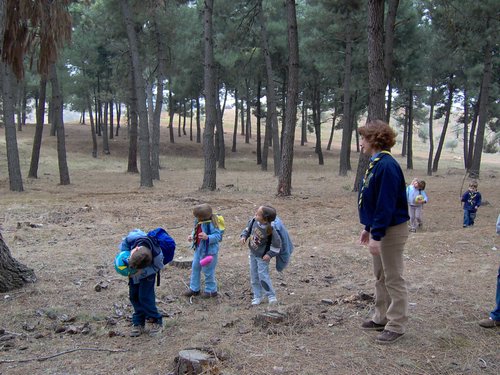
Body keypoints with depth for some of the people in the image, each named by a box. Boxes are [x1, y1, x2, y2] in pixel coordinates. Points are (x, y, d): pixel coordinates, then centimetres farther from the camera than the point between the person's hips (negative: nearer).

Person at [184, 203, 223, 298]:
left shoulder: (211, 224, -28)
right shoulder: (198, 221, -4)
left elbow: (218, 236, -27)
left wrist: (207, 237, -40)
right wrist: (192, 235, -4)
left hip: (209, 251, -9)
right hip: (199, 248, 9)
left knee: (208, 271, 5)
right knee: (195, 268, 17)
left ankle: (211, 290, 25)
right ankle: (194, 289, 32)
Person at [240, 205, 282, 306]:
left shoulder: (270, 230, -31)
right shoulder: (254, 221, -17)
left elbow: (277, 244, -18)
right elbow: (248, 228, 5)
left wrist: (270, 254, -17)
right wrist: (244, 236, -10)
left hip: (262, 257, -6)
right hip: (253, 254, 6)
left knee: (263, 276, -4)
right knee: (254, 276, 13)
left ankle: (271, 296, 15)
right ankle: (257, 296, 26)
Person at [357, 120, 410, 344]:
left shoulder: (387, 166, -23)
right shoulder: (376, 164, 9)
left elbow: (386, 205, -25)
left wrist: (377, 235, -24)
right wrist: (368, 228, 18)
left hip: (391, 231, -10)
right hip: (379, 227, 10)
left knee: (393, 279, 1)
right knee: (381, 277, 19)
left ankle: (397, 325, 11)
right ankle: (382, 317, 31)